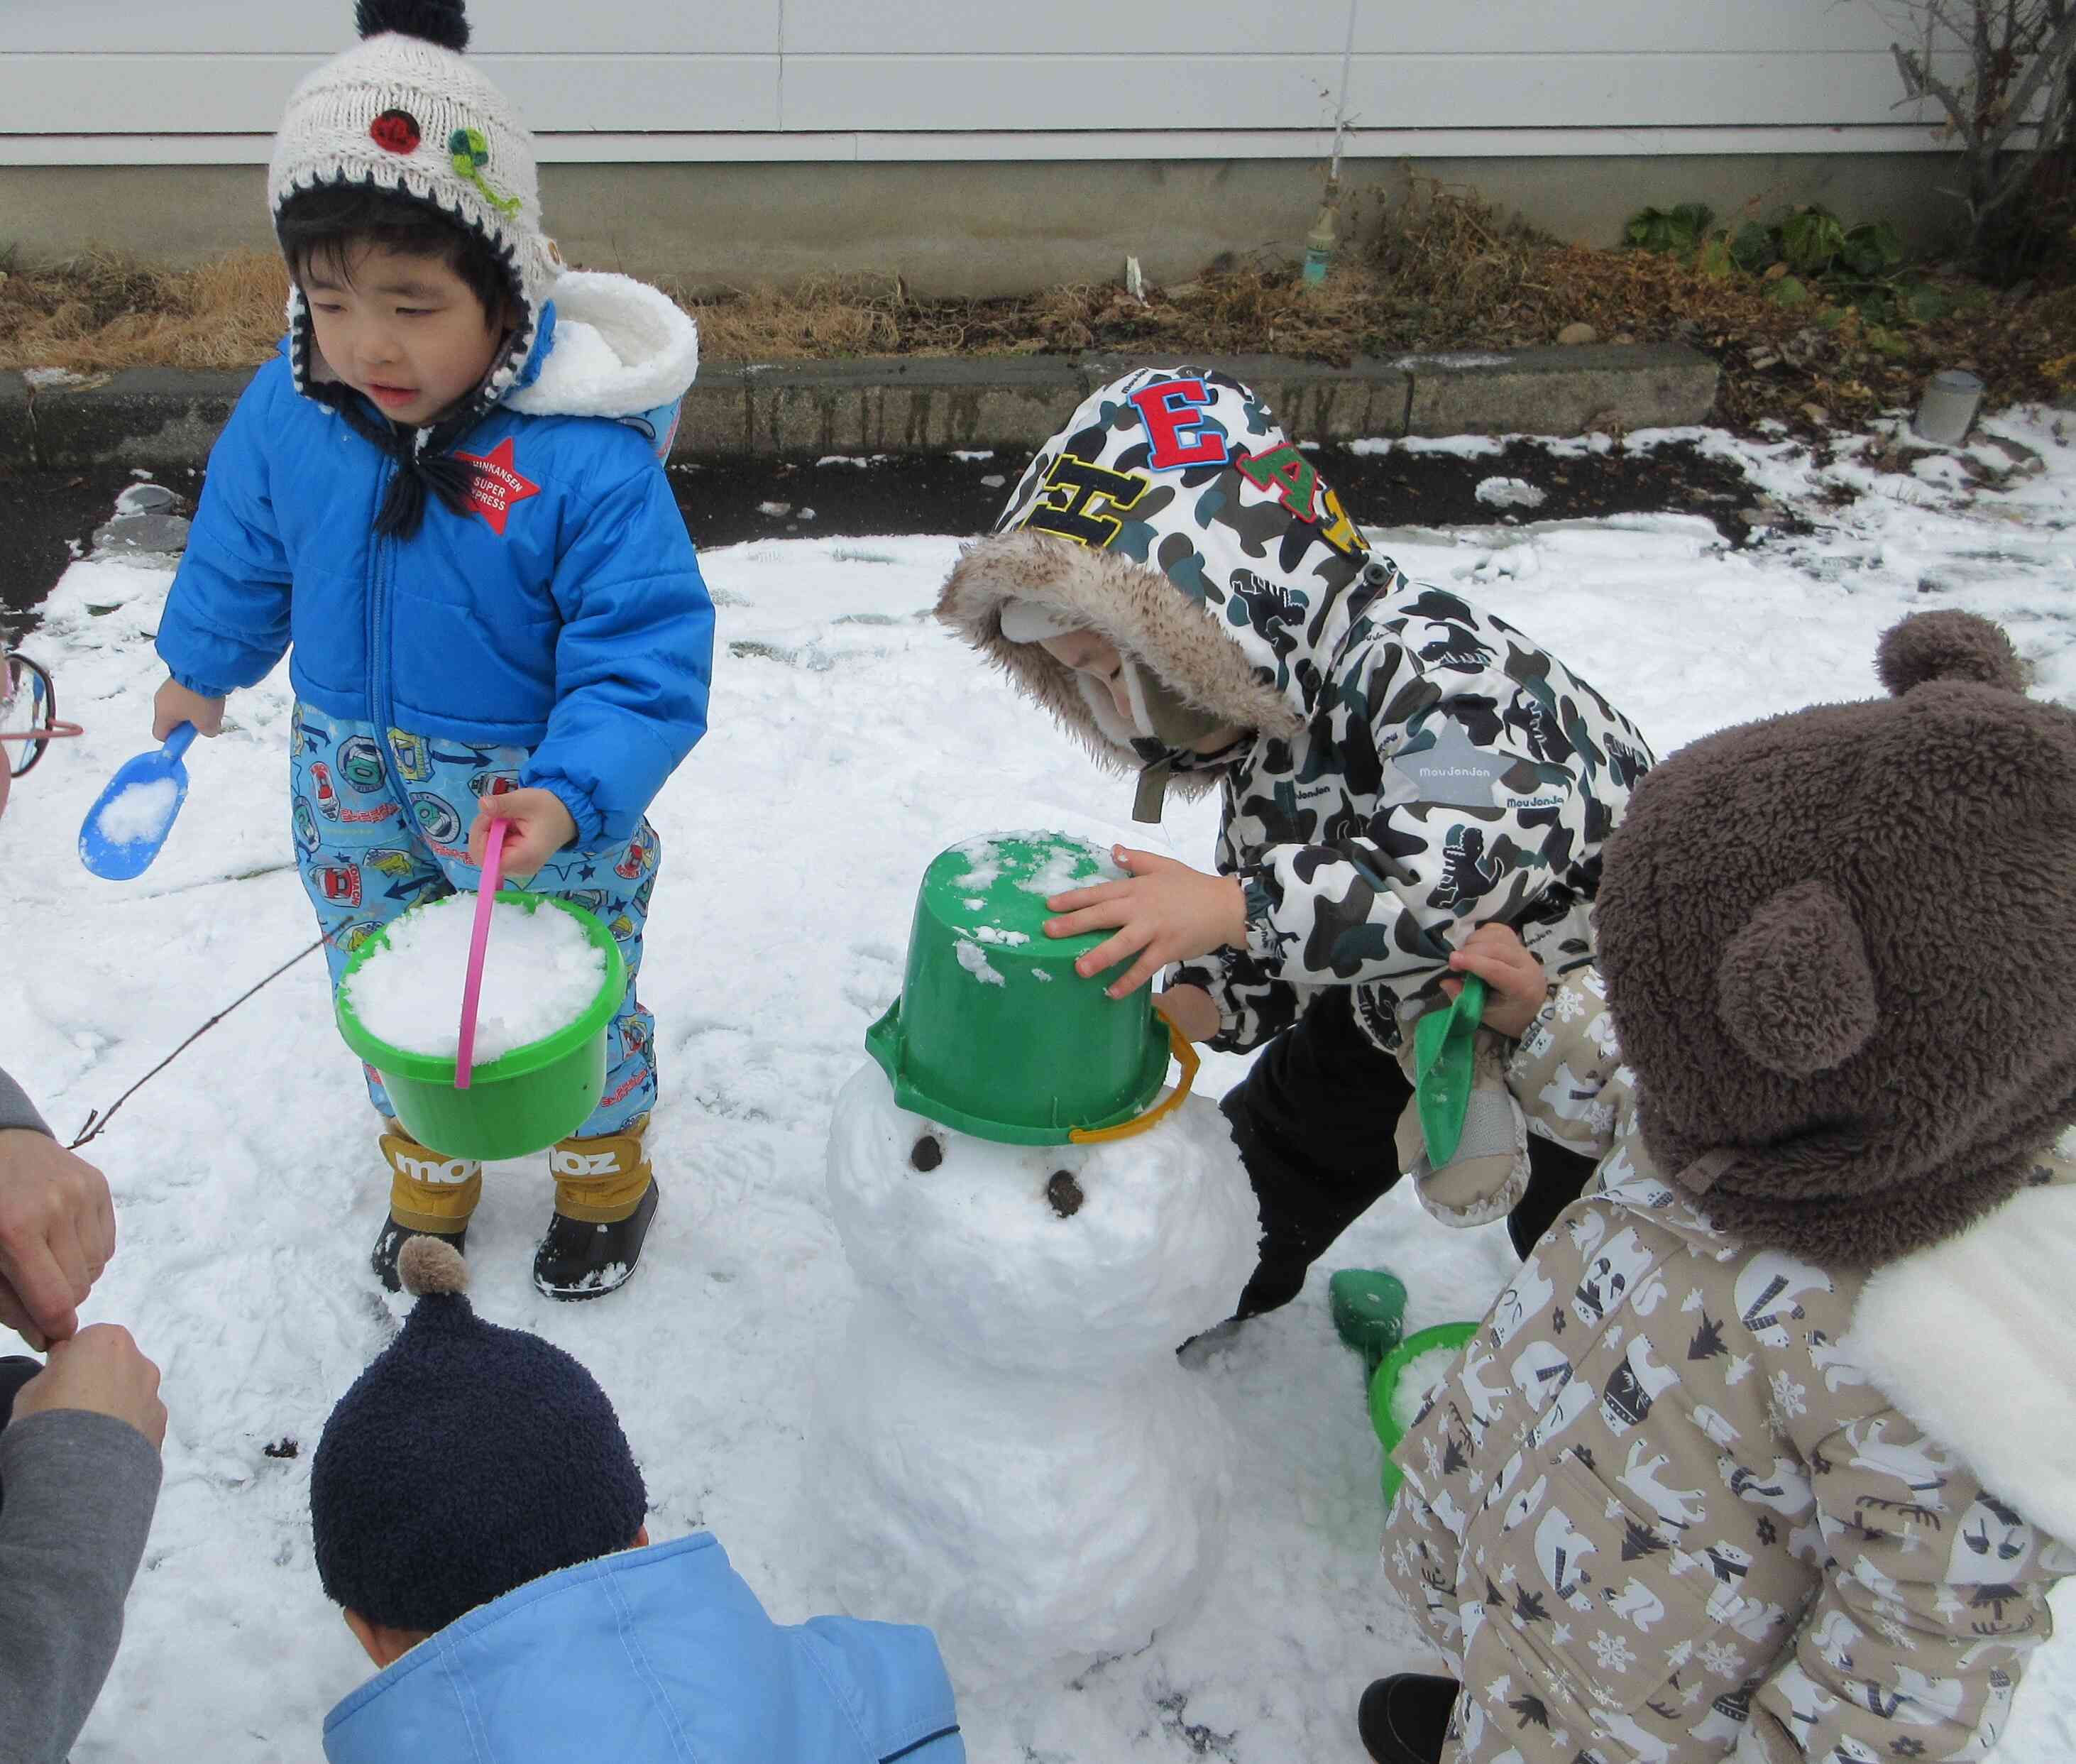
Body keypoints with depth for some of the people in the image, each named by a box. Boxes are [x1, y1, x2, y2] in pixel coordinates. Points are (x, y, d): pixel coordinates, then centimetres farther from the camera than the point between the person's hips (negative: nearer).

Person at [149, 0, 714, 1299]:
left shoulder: (586, 457, -29)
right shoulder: (289, 410, -12)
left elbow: (647, 652, -26)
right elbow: (243, 545, 8)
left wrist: (570, 796, -40)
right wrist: (200, 666, 24)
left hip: (532, 790, -4)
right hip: (356, 777, 5)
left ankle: (604, 1175, 45)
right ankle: (430, 1166, 50)